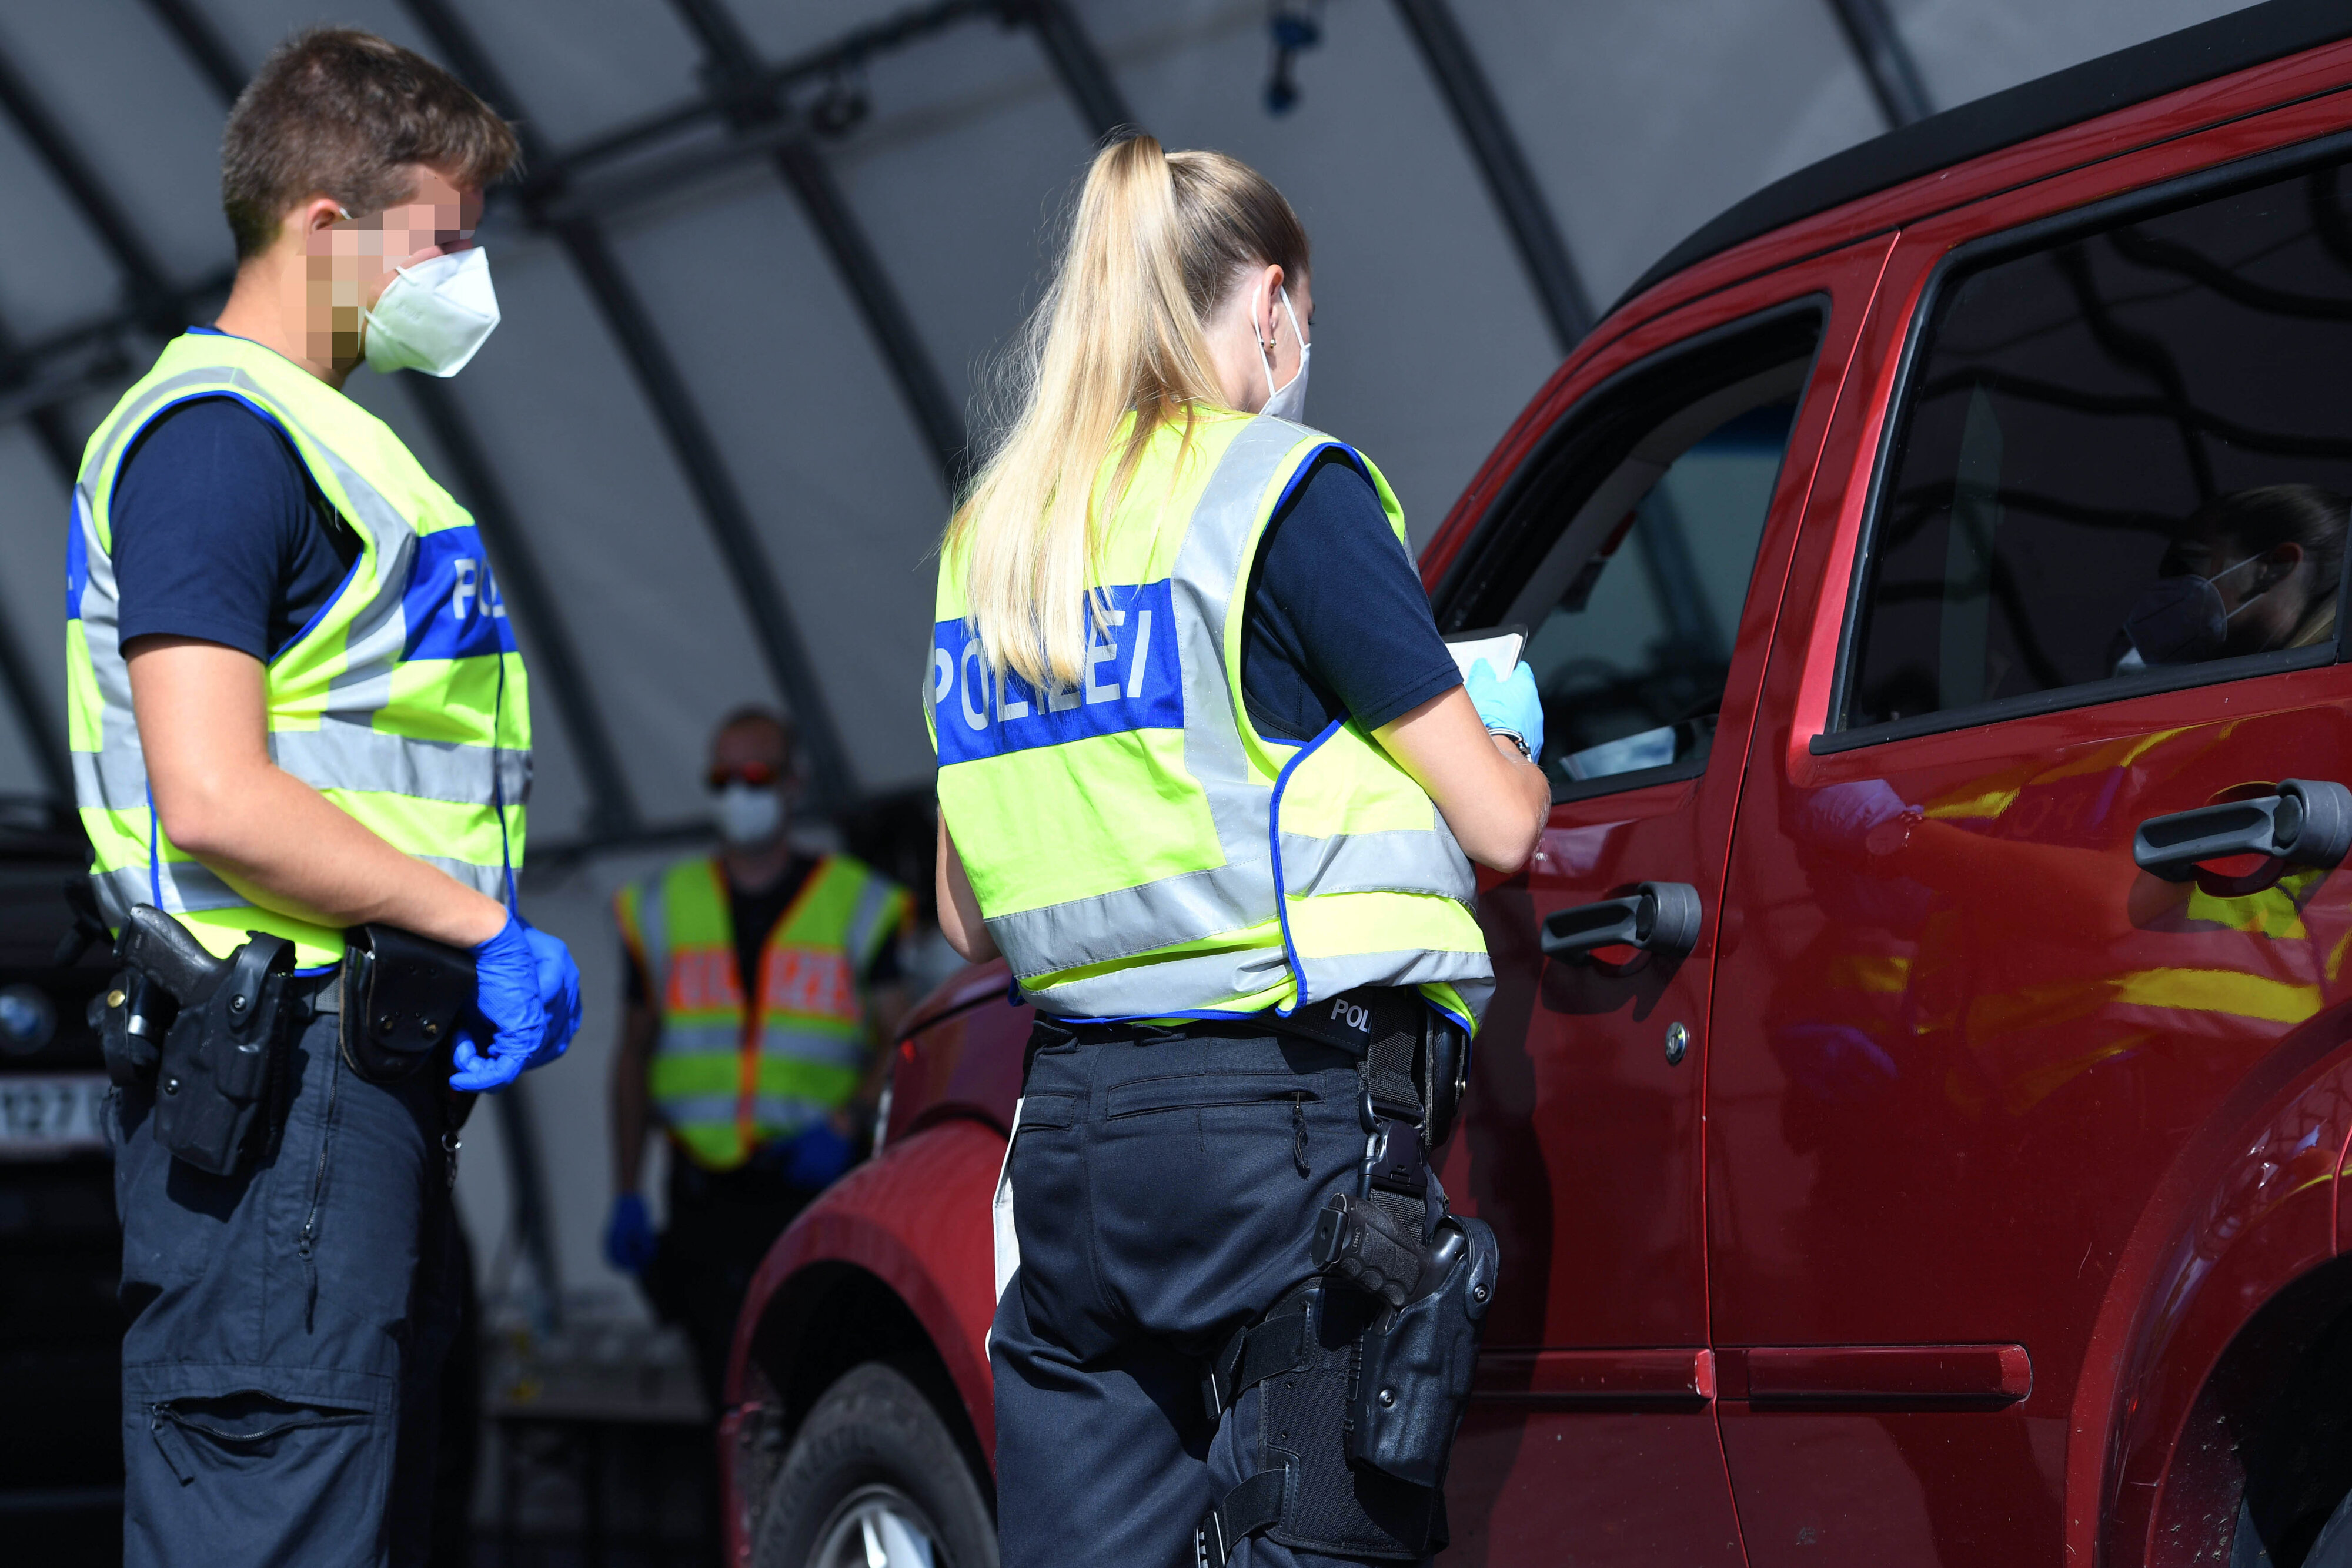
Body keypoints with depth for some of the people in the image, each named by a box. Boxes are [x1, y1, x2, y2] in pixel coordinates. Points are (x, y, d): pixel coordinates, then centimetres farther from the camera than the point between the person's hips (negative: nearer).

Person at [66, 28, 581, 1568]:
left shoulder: (321, 434, 21)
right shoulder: (216, 434, -12)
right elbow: (216, 799, -21)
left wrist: (468, 963, 9)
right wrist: (487, 929, -15)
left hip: (373, 1074, 11)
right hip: (280, 1075, -10)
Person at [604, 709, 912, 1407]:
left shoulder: (858, 904, 8)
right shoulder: (662, 908, 15)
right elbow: (634, 1055, 19)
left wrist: (846, 1122, -15)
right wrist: (626, 1194, 11)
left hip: (813, 1188, -2)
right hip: (706, 1201, 2)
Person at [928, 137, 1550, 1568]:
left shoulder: (990, 535, 16)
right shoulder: (1284, 491, -4)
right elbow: (1497, 826, -3)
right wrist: (1510, 738, 18)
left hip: (1068, 1122, 6)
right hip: (1282, 1120, -6)